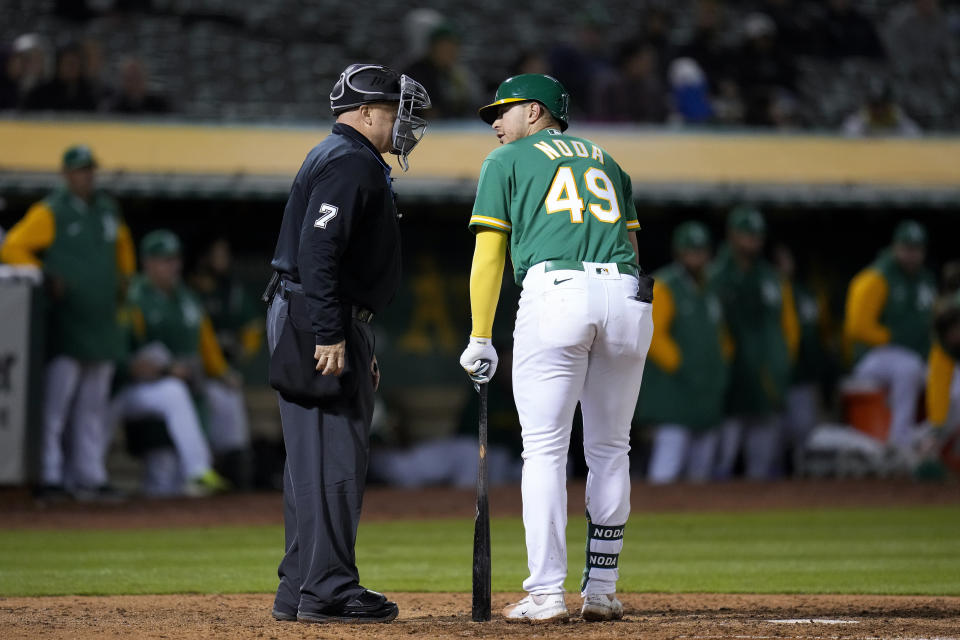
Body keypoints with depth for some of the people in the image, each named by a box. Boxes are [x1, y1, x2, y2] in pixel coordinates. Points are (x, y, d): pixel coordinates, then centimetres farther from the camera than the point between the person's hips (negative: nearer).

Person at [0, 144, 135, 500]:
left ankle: (91, 476, 14)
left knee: (94, 404, 9)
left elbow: (122, 243, 34)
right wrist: (46, 278, -16)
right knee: (56, 400, -10)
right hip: (66, 322, -7)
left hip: (103, 322, 7)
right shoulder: (50, 212, -5)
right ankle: (50, 476, -10)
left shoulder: (108, 209, 15)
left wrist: (123, 277, 20)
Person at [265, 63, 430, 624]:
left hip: (330, 324, 11)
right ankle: (328, 590, -12)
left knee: (320, 457, 11)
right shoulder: (349, 162, -12)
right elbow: (317, 250, -22)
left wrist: (360, 344, 25)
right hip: (319, 323, -11)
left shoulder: (344, 160, 22)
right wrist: (330, 338, -26)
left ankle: (301, 590, 14)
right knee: (333, 456, -11)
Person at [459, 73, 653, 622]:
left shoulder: (508, 161, 16)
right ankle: (602, 591, 13)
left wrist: (481, 341, 10)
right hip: (629, 299, 4)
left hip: (554, 293, -4)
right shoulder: (605, 160, 29)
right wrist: (614, 327, 22)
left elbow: (489, 253, 9)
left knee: (545, 450, -3)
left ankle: (547, 594, -10)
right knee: (610, 449, 12)